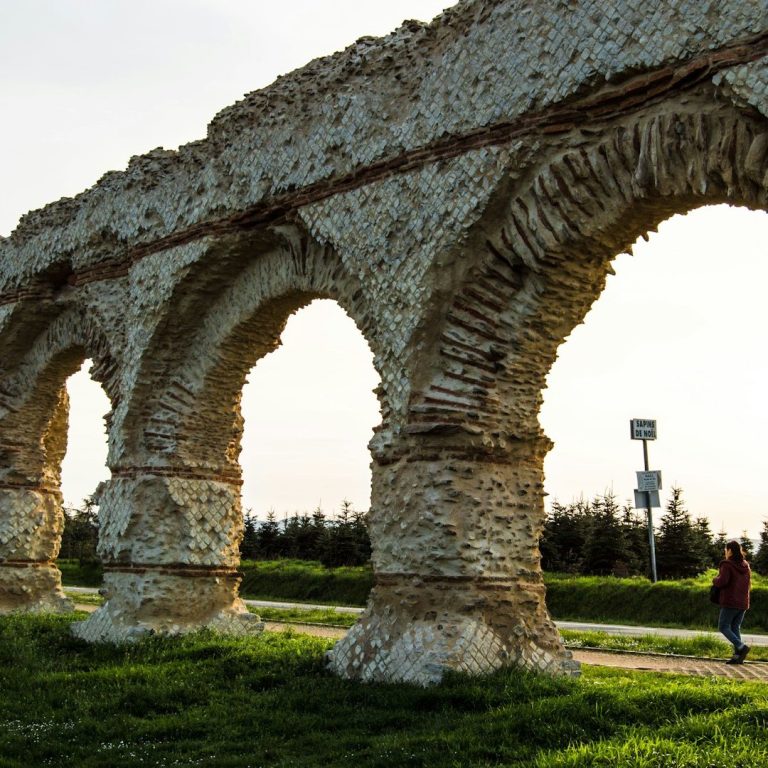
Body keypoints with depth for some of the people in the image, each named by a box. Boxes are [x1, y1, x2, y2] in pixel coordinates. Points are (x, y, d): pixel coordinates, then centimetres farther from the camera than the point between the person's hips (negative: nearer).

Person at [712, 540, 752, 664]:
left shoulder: (727, 565, -11)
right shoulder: (745, 566, 13)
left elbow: (722, 581, -21)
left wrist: (715, 580, -1)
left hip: (730, 602, -7)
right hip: (743, 602, 7)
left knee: (723, 627, 0)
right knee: (735, 628, 11)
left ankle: (742, 647, -18)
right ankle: (737, 656, 2)